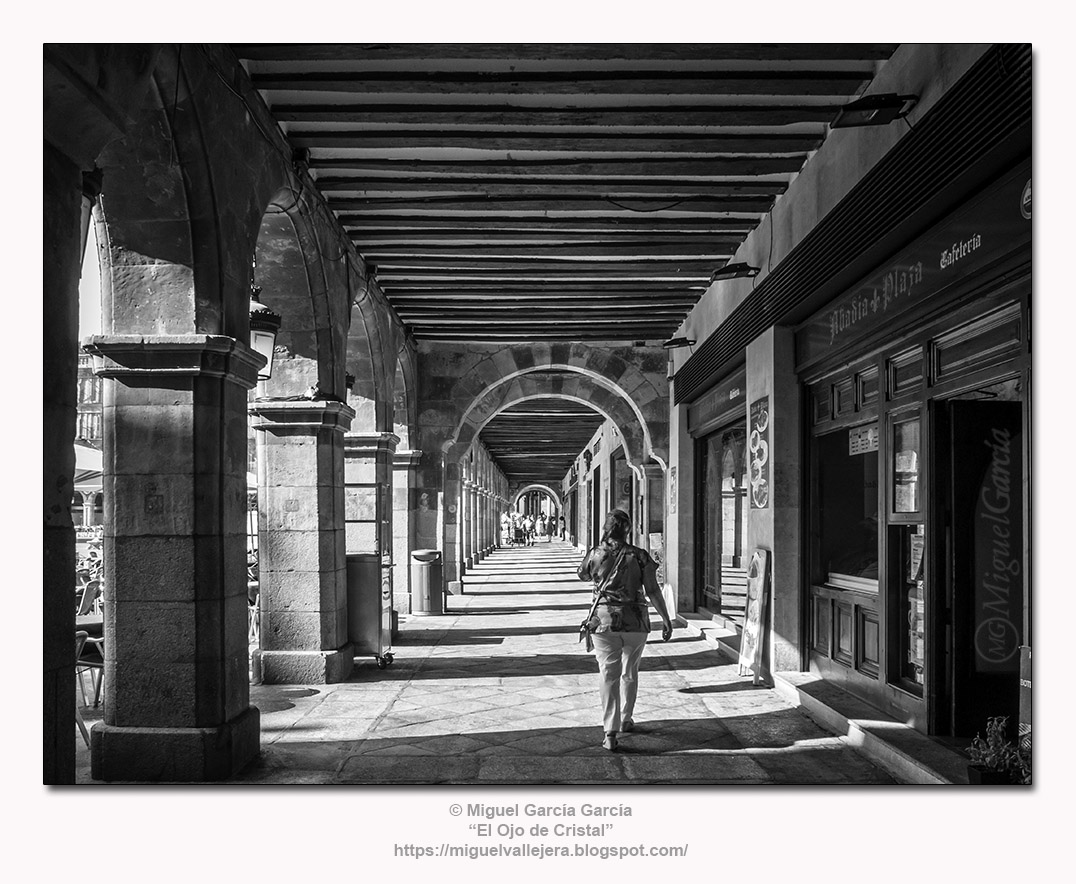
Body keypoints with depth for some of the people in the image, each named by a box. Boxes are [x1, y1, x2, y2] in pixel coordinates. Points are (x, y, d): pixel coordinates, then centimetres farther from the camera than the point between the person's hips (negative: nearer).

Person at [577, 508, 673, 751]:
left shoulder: (595, 555, -3)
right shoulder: (640, 556, -6)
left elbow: (582, 575, 18)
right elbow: (653, 592, -8)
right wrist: (666, 620, 0)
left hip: (605, 622, 0)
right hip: (635, 622, 0)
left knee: (608, 675, 1)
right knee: (630, 672, 20)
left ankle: (610, 732, -9)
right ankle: (625, 720, 35)